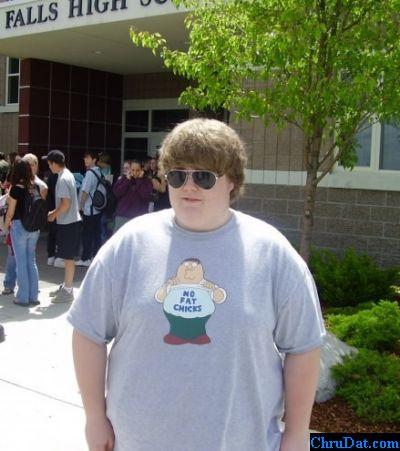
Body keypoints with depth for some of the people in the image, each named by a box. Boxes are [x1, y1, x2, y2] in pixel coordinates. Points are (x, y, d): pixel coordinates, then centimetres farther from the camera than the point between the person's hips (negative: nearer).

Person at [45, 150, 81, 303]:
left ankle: (68, 291, 6)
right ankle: (66, 285, 27)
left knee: (68, 257, -2)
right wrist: (55, 212, 15)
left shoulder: (63, 179, -19)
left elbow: (65, 203, -23)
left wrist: (53, 215, -9)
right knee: (67, 257, 17)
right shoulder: (68, 174, 11)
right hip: (70, 221, 10)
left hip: (67, 223, -10)